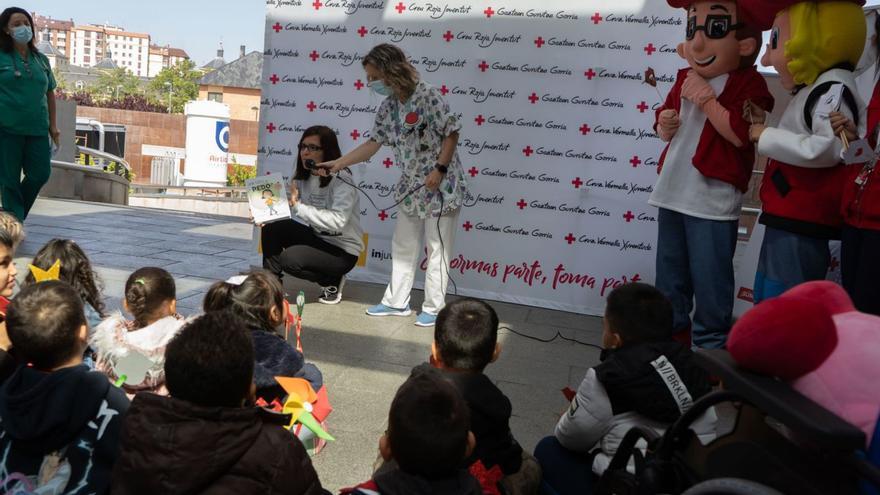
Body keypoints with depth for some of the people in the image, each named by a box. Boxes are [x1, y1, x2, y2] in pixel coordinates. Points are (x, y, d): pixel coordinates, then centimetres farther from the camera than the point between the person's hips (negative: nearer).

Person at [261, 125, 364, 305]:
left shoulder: (342, 179, -21)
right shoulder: (303, 177, 3)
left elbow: (337, 221, -34)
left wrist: (298, 207, -35)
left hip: (343, 251, -7)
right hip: (317, 238, 7)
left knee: (290, 258, -26)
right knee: (271, 228, -11)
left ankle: (332, 281, 1)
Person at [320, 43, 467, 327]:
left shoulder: (428, 96, -18)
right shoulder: (388, 107, 4)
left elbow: (452, 133, -14)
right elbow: (373, 143, 9)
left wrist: (439, 169, -20)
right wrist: (338, 164, 5)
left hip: (441, 184, -8)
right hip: (412, 185, 8)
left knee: (437, 248, 1)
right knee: (403, 246, 14)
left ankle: (434, 308, 13)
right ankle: (397, 302, 27)